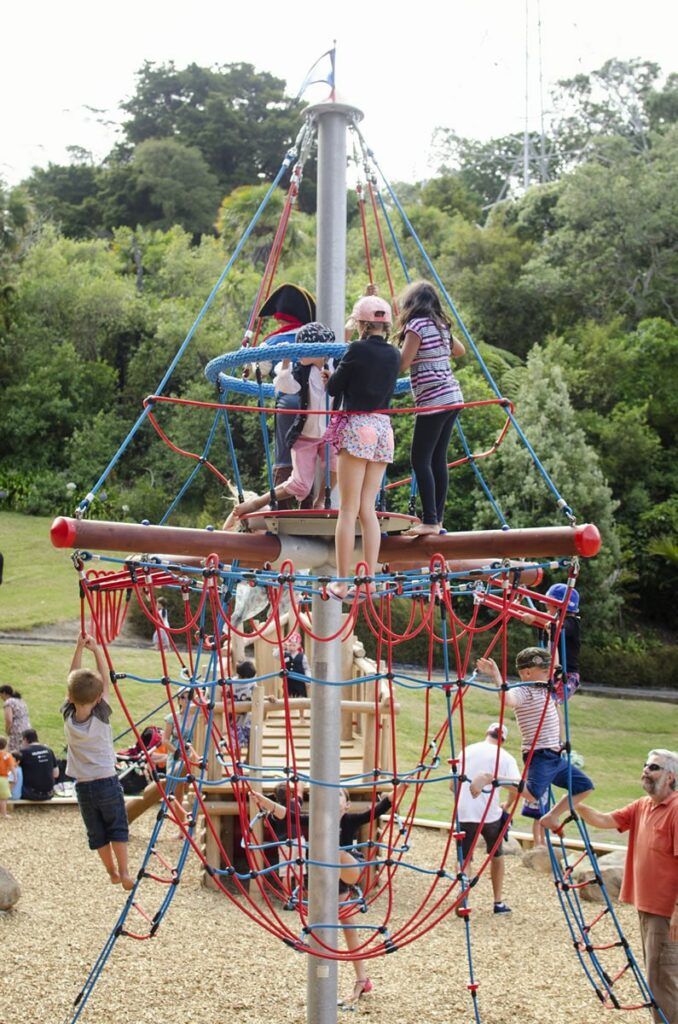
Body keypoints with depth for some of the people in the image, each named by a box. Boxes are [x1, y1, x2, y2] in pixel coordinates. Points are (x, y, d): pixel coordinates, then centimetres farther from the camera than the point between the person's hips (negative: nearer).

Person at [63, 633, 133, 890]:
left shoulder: (68, 716, -6)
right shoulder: (101, 716, -12)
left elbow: (72, 681, 2)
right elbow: (106, 681, -3)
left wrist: (79, 648, 1)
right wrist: (96, 650, -2)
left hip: (83, 786, 3)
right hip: (107, 782, -3)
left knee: (97, 832, 13)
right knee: (117, 828, 7)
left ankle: (112, 873, 20)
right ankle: (124, 873, 0)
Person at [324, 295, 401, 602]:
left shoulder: (357, 349, -10)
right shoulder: (393, 354, 8)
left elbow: (333, 388, -5)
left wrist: (334, 374, 16)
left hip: (356, 429, -6)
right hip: (383, 430, 6)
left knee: (348, 510, -2)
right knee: (368, 510, 9)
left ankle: (342, 584, -2)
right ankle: (369, 582, 7)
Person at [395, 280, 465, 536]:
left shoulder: (416, 325, -10)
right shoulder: (440, 325, 14)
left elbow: (402, 363, -13)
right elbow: (459, 351, 31)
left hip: (432, 401, -8)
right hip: (452, 397, 8)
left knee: (421, 459, -6)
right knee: (438, 459, 10)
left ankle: (430, 521, -10)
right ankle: (437, 518, 11)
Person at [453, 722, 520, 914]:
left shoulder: (466, 751, 9)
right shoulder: (505, 757, 1)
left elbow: (453, 785, 11)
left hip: (464, 814, 1)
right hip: (490, 815, -1)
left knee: (464, 859, 8)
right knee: (497, 855, 22)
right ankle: (499, 902, 24)